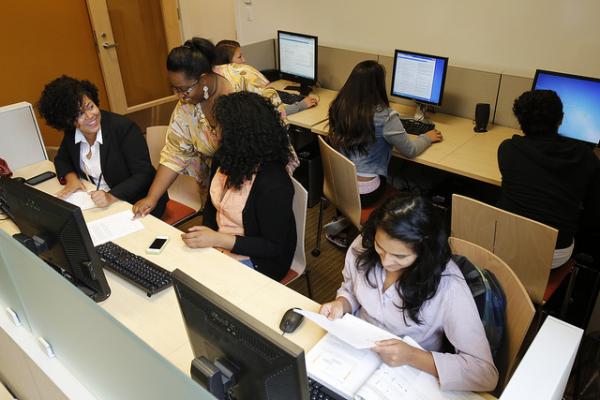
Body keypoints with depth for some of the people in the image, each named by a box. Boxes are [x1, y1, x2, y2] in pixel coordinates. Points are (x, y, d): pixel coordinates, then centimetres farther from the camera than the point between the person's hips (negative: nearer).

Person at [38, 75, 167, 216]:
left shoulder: (124, 128, -18)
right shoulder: (71, 133, -1)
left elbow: (143, 174, -21)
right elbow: (61, 159, 18)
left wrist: (111, 196, -34)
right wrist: (71, 177, -5)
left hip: (136, 204, -5)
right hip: (96, 201, 6)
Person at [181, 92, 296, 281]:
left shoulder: (273, 184, -28)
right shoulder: (226, 159, -3)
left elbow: (275, 248, -21)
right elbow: (211, 205, 12)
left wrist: (217, 240, -26)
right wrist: (206, 238, -7)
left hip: (255, 262, -7)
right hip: (216, 244, 7)